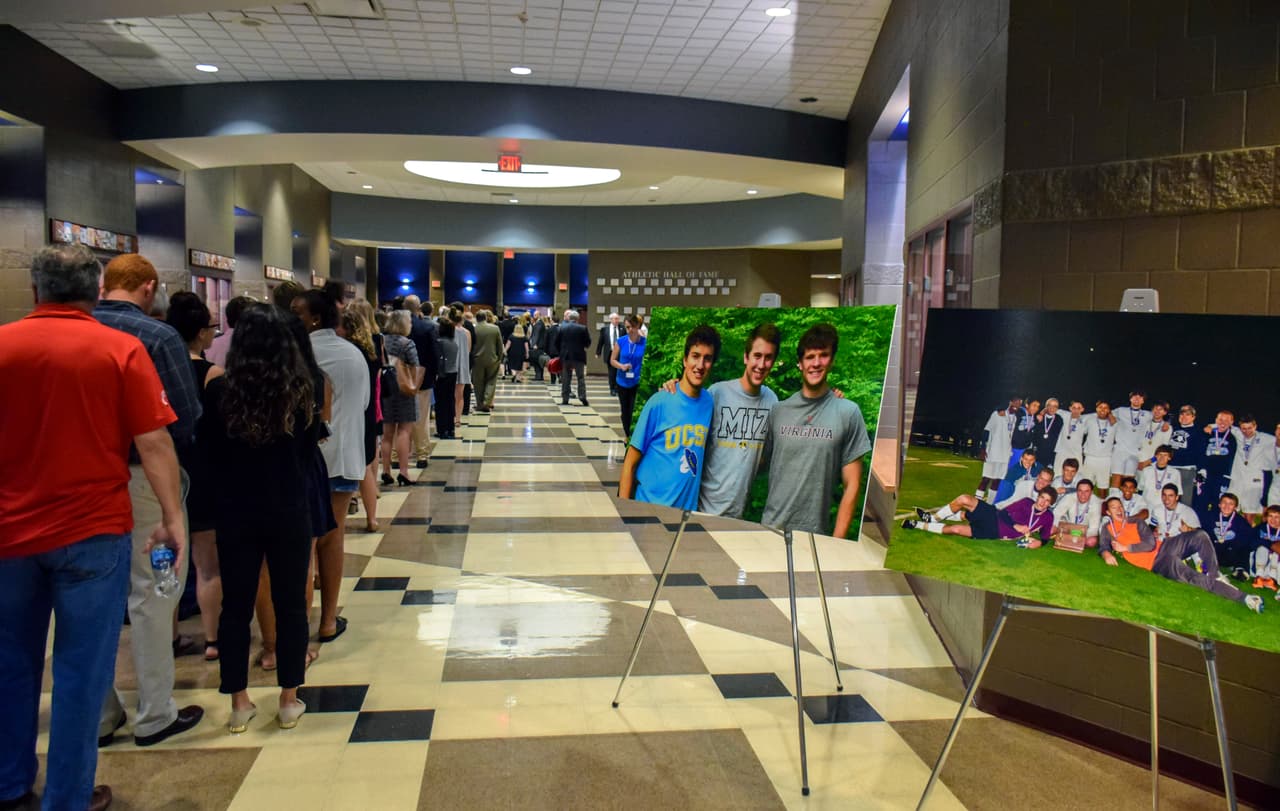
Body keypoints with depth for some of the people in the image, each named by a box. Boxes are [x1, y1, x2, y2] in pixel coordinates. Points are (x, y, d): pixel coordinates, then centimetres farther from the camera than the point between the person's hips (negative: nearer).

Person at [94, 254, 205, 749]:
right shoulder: (157, 336, -13)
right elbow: (187, 415, -15)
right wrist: (181, 449, 5)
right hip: (143, 476, -5)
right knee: (151, 594, 6)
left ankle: (99, 714, 27)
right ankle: (155, 715, 16)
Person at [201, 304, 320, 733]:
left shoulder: (221, 390, -9)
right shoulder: (300, 390, -8)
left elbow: (210, 452, 3)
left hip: (236, 510, 0)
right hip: (290, 510, 0)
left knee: (236, 605, 11)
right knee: (291, 604, 10)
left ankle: (239, 703, 18)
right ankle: (289, 700, 17)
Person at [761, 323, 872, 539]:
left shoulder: (848, 412, -3)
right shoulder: (779, 411, 5)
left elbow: (852, 485, -2)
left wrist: (837, 541, -6)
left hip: (815, 535, -2)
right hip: (770, 529, 2)